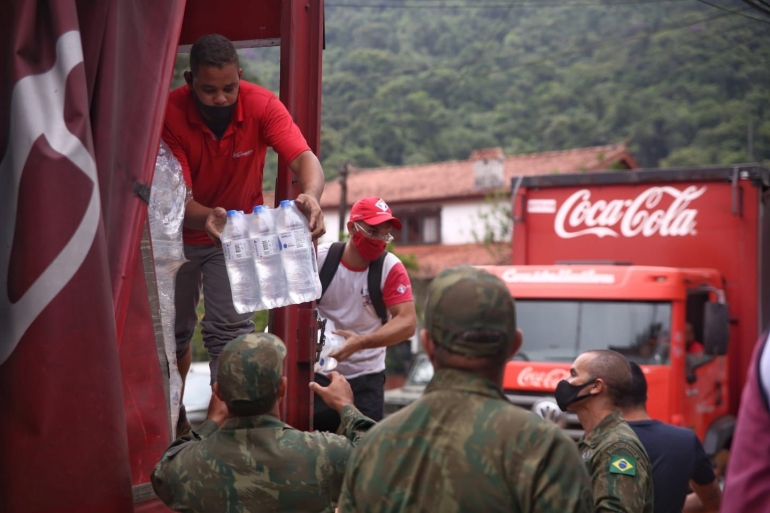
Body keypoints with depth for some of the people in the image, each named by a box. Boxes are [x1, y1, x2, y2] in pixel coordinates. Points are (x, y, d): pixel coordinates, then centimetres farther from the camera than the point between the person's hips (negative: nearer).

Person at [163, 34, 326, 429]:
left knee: (230, 330, -10)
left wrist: (311, 195, -59)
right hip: (180, 233, 1)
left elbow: (303, 158, -36)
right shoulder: (171, 113, -27)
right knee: (173, 330, 13)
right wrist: (208, 218, -54)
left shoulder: (262, 105, -24)